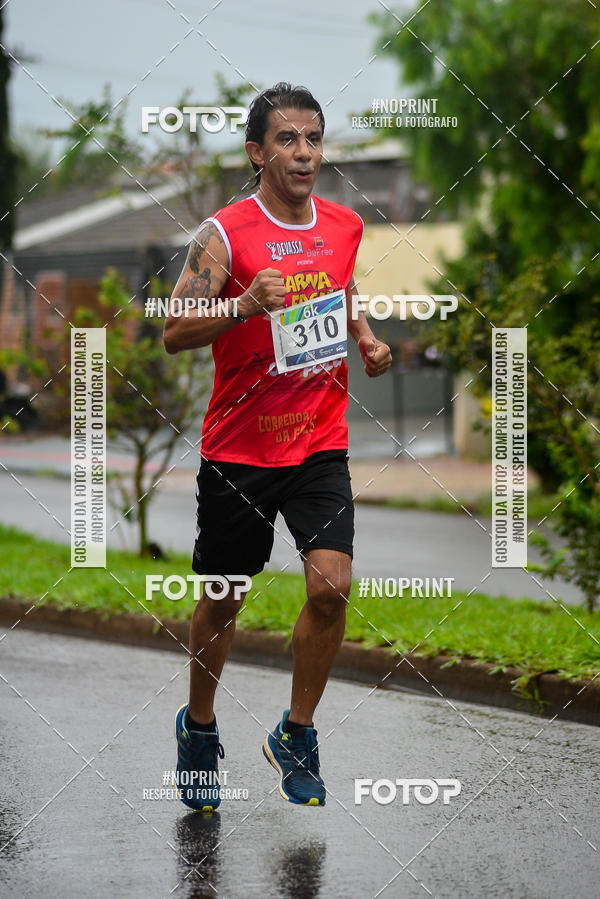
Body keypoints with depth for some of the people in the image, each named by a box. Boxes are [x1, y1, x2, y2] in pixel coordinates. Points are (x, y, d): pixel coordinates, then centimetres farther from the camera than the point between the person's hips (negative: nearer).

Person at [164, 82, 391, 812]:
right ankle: (199, 729, 34)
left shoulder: (344, 226, 4)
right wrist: (245, 306, -33)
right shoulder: (224, 233, -12)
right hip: (237, 447, -3)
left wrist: (367, 342, 5)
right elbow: (173, 334, -17)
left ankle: (296, 735, 7)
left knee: (331, 586, -13)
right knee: (221, 600, 10)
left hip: (320, 444, 3)